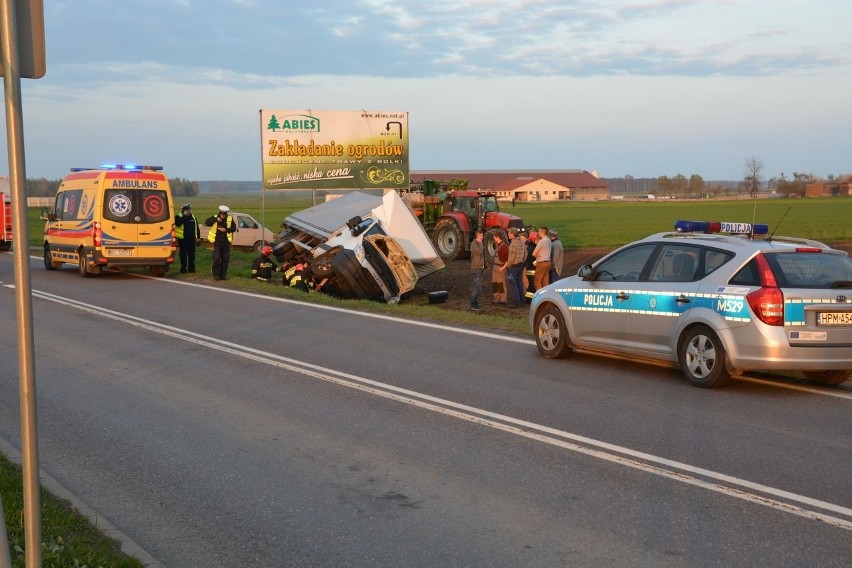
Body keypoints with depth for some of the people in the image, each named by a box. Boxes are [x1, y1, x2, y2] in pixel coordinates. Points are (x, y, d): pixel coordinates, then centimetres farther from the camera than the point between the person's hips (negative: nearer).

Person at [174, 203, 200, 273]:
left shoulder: (193, 217, 12)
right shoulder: (179, 217, -2)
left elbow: (197, 227, 16)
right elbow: (178, 223, -25)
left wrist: (198, 236, 12)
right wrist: (184, 215, -20)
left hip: (191, 239, 4)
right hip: (183, 239, -4)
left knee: (192, 254, 6)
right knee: (183, 254, -1)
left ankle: (191, 268, 14)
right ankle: (183, 268, 5)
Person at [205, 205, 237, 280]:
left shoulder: (230, 219, 4)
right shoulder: (215, 217, 0)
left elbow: (234, 228, 1)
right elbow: (207, 223, -13)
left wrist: (226, 229, -13)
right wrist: (215, 219, -22)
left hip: (226, 242, 2)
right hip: (217, 242, -2)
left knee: (225, 259, 6)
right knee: (216, 258, -8)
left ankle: (223, 274, 15)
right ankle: (216, 275, 0)